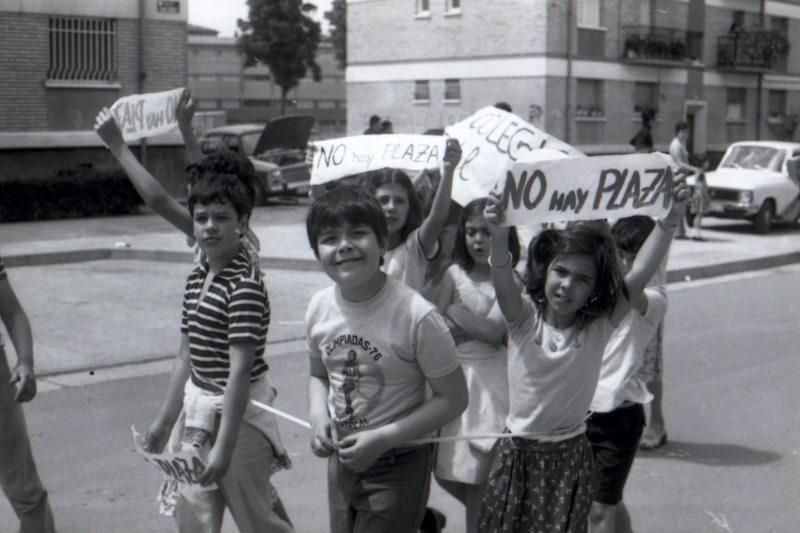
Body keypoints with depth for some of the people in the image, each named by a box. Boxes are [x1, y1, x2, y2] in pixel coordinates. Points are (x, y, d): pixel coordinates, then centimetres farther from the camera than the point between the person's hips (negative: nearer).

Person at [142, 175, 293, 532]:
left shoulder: (245, 285, -19)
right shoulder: (196, 279, 7)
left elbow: (240, 370, -23)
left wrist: (223, 447, -25)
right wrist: (165, 420, 18)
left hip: (239, 412, -8)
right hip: (198, 411, 8)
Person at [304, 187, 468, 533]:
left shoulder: (416, 316, -21)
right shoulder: (319, 308, -4)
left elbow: (453, 398, -15)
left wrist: (383, 438, -20)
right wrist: (318, 417, -8)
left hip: (399, 468, -5)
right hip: (341, 461, 6)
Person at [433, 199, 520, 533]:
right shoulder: (454, 274, 4)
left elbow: (494, 331, -15)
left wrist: (457, 314, -9)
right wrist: (477, 327, -15)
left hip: (490, 382, -4)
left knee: (476, 471, -1)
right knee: (446, 471, 8)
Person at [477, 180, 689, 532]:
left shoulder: (598, 327, -6)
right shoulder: (524, 318, -7)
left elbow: (641, 273, -15)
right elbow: (503, 282, -26)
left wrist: (669, 219, -25)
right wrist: (499, 236, -46)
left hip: (569, 456, 0)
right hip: (517, 453, 0)